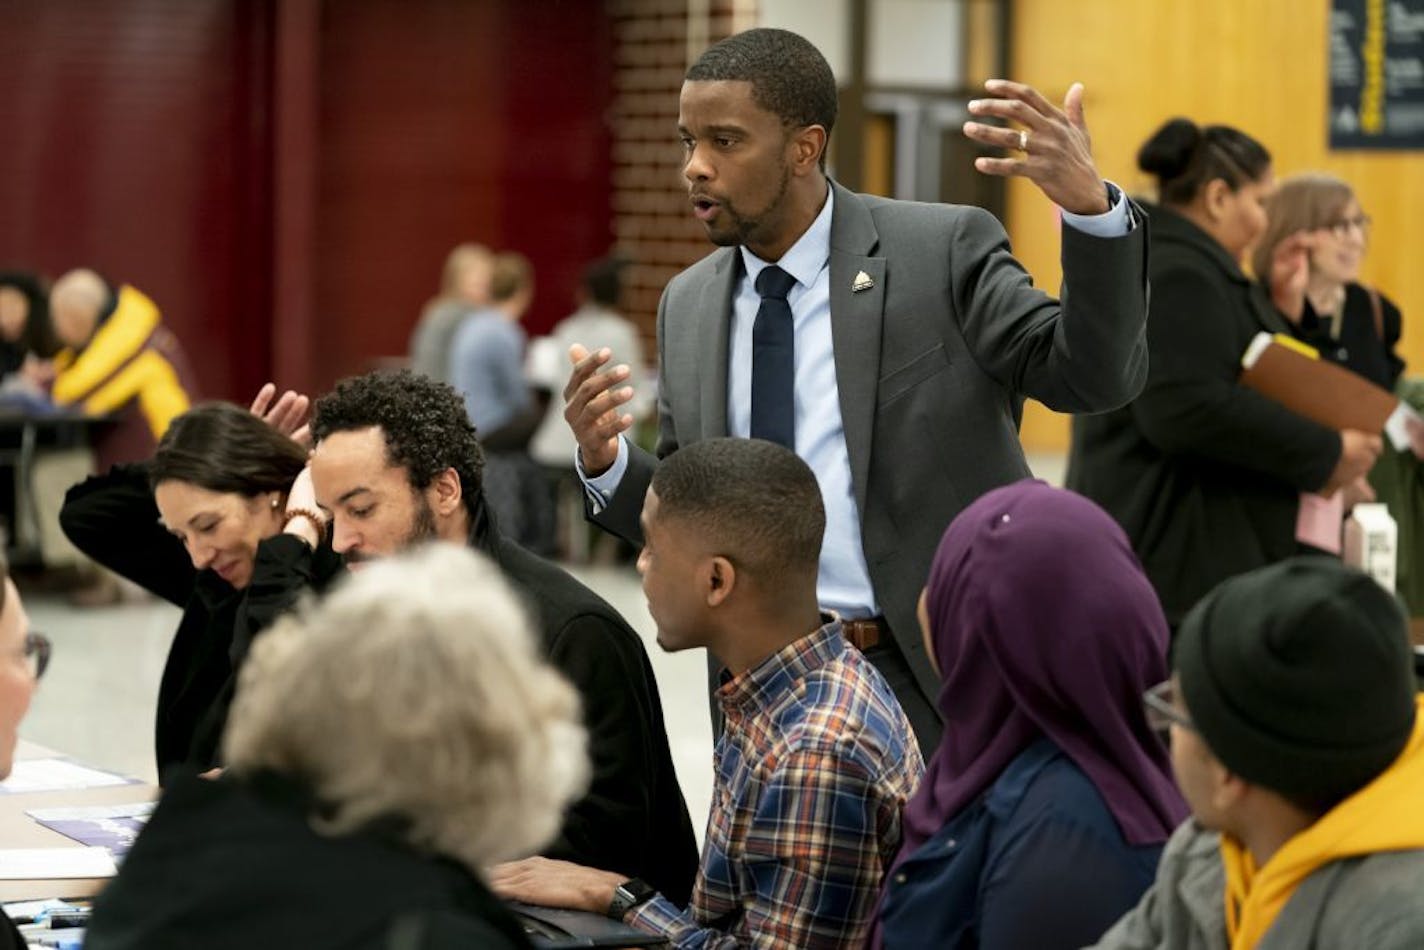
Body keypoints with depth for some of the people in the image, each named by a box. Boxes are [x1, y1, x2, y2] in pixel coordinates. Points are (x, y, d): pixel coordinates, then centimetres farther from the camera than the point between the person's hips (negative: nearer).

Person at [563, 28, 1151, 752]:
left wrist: (1088, 203, -31)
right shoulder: (689, 305, 8)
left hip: (941, 682, -4)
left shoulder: (942, 252, -6)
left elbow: (1096, 378, -16)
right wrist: (605, 459, -8)